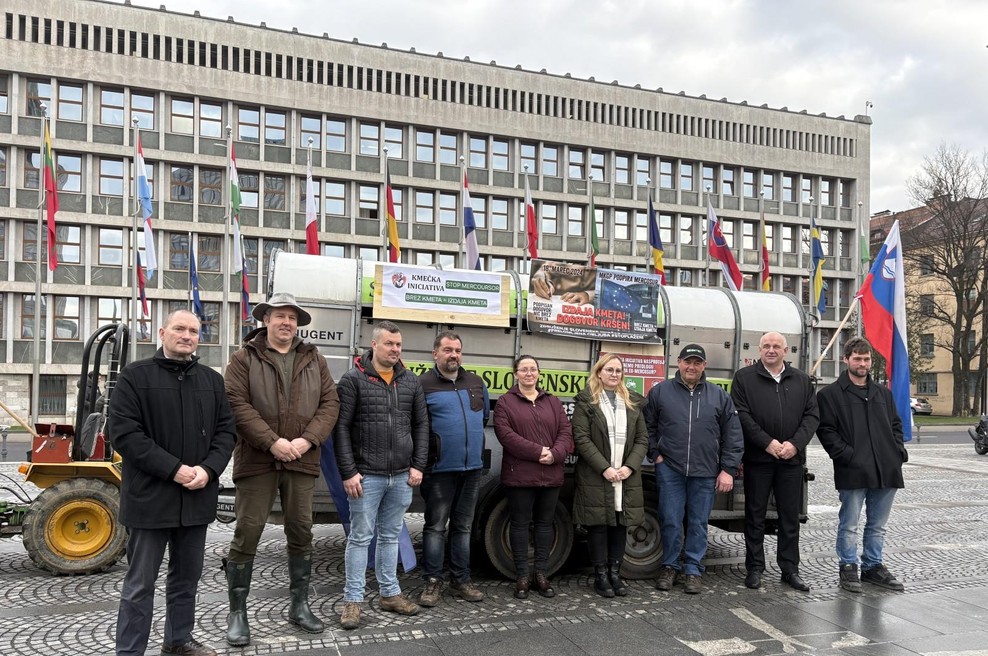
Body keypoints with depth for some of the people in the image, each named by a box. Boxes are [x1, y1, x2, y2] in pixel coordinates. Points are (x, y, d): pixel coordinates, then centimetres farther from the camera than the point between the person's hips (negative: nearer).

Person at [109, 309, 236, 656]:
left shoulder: (213, 380, 10)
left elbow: (225, 431, 7)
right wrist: (173, 469, -19)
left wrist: (208, 469, -11)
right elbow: (125, 432, -12)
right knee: (140, 582, 4)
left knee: (187, 576, 17)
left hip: (198, 496, 5)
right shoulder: (135, 375, -3)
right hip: (150, 495, -5)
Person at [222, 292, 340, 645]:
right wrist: (271, 442, -18)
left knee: (301, 533, 10)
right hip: (257, 460, -3)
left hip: (301, 461, 3)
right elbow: (237, 405, -10)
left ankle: (299, 605, 24)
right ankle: (237, 612, 13)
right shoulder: (244, 358, 0)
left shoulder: (315, 360, 11)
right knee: (247, 534, 0)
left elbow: (330, 403, 5)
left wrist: (307, 440, -10)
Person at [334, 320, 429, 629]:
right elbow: (341, 428, -8)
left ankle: (390, 593, 25)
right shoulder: (353, 379, -5)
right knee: (360, 538, 4)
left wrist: (418, 465, 4)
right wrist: (348, 472, -12)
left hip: (402, 476, 4)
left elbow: (421, 424, 11)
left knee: (390, 536, 15)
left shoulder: (411, 381, 8)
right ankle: (353, 600, 13)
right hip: (366, 476, -4)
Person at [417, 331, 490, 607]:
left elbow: (485, 415, 22)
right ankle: (432, 582, 12)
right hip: (440, 469, -5)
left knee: (463, 527, 13)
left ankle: (461, 580, 22)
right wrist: (434, 445, -7)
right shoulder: (423, 384, -8)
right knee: (435, 526, 4)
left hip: (473, 468, 5)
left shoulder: (476, 382, 10)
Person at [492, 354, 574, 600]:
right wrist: (537, 452, -18)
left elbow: (566, 432, 4)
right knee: (520, 523, 3)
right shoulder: (505, 402, 1)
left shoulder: (553, 402, 13)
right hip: (519, 475, -4)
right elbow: (506, 435, -12)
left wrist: (554, 454, -15)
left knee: (545, 523, 10)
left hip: (551, 475, 4)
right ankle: (522, 576, 11)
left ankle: (541, 574, 20)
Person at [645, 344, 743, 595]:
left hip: (705, 473, 1)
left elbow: (733, 436, 6)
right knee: (670, 521, 3)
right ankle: (669, 566, 20)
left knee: (698, 523, 8)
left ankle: (693, 570, 20)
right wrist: (656, 454, 1)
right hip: (669, 470, -1)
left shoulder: (720, 396, 6)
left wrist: (728, 469, 1)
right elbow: (648, 427, 10)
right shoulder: (660, 391, 3)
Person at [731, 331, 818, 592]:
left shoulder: (802, 380, 11)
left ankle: (790, 569, 20)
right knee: (755, 516, 5)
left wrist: (795, 443, -9)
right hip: (757, 458, -3)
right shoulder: (744, 377, 1)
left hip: (792, 459, 3)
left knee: (790, 517, 9)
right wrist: (767, 442, -15)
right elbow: (742, 415, -7)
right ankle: (754, 568, 15)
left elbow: (812, 415, 5)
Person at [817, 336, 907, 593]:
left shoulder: (883, 393, 17)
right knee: (849, 525, 2)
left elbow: (895, 425, 21)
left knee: (878, 526, 15)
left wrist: (899, 451, 5)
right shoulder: (830, 394, -1)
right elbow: (826, 430, -6)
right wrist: (846, 455, -15)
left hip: (885, 471, 6)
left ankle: (873, 566, 28)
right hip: (853, 472, -5)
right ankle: (849, 567, 15)